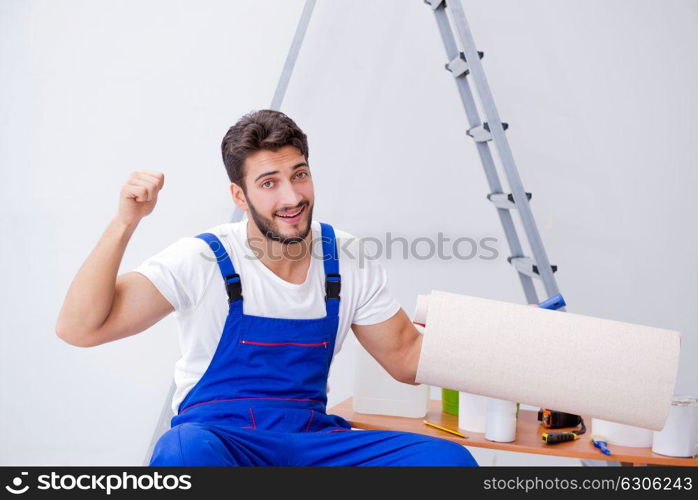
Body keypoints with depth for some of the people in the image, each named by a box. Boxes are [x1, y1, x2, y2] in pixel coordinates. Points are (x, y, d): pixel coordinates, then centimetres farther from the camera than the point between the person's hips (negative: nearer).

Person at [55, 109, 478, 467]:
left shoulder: (348, 261, 1)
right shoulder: (203, 261, -10)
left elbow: (407, 358, 10)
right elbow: (78, 328, -16)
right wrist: (125, 222, -26)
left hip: (312, 442, 4)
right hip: (219, 440, -4)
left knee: (451, 461, -20)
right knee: (185, 449, -41)